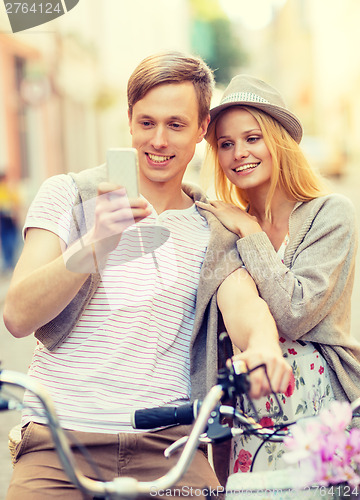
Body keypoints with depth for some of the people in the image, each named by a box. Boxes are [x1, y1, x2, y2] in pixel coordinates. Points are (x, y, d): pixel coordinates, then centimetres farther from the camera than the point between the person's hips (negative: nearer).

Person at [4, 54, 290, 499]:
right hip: (61, 438, -2)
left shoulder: (214, 231, 12)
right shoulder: (68, 195, 5)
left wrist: (262, 344, -32)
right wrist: (96, 245, -25)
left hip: (169, 446, 2)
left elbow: (246, 304, -7)